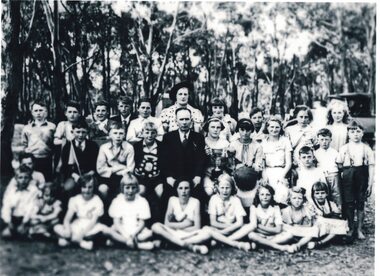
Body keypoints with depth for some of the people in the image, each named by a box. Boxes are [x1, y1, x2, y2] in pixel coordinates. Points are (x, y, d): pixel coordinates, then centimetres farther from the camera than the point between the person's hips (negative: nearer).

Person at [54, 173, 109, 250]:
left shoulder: (97, 201, -9)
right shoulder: (75, 199, -1)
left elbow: (93, 221, -14)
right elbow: (67, 219, -6)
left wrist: (81, 233, -25)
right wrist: (68, 232, -25)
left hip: (90, 229, -1)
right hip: (76, 228, 2)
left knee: (104, 228, -33)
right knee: (57, 228, -22)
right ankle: (83, 242, -15)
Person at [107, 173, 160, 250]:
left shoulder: (142, 201, 0)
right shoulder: (117, 201, -1)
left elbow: (142, 223, -2)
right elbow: (116, 223, -7)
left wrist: (133, 234, -20)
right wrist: (126, 236, -22)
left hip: (137, 231, 0)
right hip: (122, 232, 0)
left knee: (150, 233, -28)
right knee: (110, 231, -32)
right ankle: (139, 245, -37)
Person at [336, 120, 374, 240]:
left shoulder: (366, 148, 2)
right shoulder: (344, 148, 1)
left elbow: (371, 167, 1)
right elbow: (339, 165, 4)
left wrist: (370, 185, -2)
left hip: (362, 179, 0)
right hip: (348, 179, 0)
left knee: (360, 204, 6)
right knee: (349, 204, 5)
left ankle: (360, 230, 18)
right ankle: (350, 229, 20)